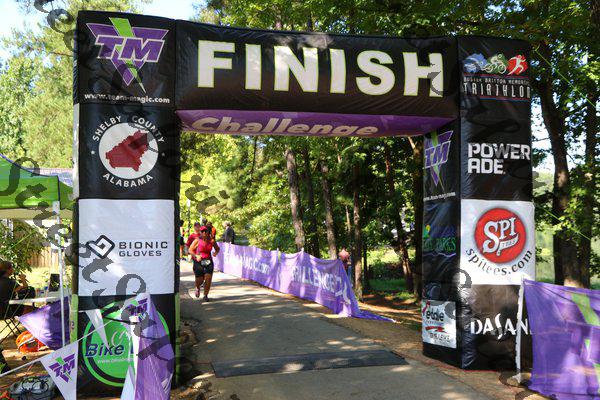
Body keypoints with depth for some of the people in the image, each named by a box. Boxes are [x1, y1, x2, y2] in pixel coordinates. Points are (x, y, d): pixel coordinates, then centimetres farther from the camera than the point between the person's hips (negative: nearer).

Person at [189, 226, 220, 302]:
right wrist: (196, 256, -19)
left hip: (208, 261, 2)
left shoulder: (212, 241, -1)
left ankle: (206, 295, 9)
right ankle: (198, 288, 40)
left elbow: (217, 249, 15)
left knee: (208, 278, -8)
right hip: (199, 262, -2)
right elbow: (190, 250, -3)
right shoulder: (197, 241, -7)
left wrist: (216, 253, -8)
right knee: (200, 280, 2)